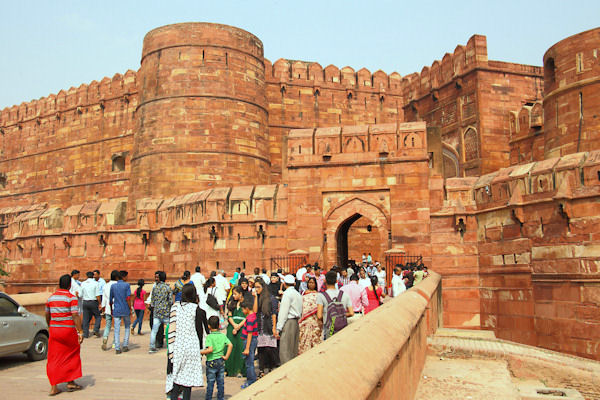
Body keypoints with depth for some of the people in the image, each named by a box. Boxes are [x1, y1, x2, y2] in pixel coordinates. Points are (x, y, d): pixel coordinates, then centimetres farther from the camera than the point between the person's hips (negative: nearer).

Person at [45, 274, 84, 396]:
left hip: (54, 330, 4)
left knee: (54, 359, 7)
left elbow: (47, 316, 16)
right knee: (72, 356, 14)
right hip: (68, 331, -4)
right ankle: (70, 382, 20)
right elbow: (75, 316, -17)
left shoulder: (51, 298, 7)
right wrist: (80, 332, -16)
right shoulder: (72, 298, -10)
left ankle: (54, 387, 3)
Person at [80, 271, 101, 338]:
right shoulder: (95, 283, -5)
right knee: (97, 316, 9)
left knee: (86, 318, 9)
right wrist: (99, 303, -2)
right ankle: (96, 330, -7)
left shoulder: (83, 283, 6)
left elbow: (80, 295, 7)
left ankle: (85, 334, 9)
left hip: (85, 302, 3)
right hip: (93, 302, -3)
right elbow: (98, 295, -9)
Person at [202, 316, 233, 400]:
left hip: (211, 362, -4)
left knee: (210, 383, 5)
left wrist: (200, 352, -13)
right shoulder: (223, 336, 2)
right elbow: (230, 345, -7)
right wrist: (226, 356, -2)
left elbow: (210, 349, -24)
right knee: (221, 382, 12)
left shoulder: (209, 337, -13)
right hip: (221, 362, 4)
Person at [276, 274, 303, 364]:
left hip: (288, 322, -9)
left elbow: (283, 312, -12)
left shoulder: (287, 294, -8)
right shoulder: (298, 294, 18)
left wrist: (278, 328, -11)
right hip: (296, 322, 9)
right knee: (294, 351, 10)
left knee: (285, 352, -9)